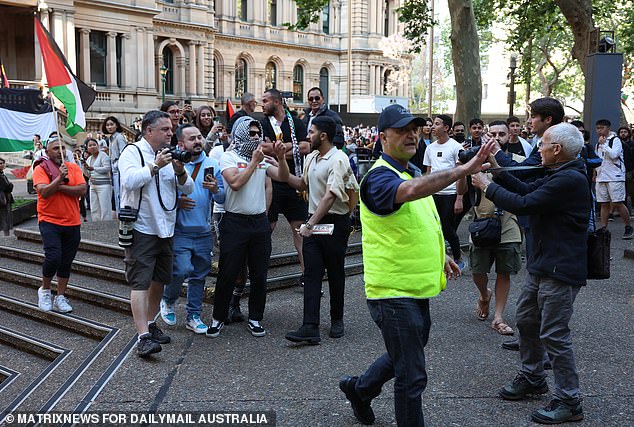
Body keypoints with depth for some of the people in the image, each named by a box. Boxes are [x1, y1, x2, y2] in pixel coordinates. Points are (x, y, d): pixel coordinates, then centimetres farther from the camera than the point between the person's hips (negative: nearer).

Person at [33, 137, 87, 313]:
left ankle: (60, 297, 20)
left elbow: (82, 190, -8)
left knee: (66, 262, 9)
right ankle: (45, 290, 9)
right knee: (53, 257, -16)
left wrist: (58, 187, -13)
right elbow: (44, 192, -16)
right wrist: (60, 178, -22)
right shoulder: (41, 169, -3)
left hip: (72, 223, 4)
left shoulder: (74, 168, 6)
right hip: (49, 221, -4)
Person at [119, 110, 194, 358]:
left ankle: (150, 323, 32)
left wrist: (180, 171, -8)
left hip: (165, 229, 7)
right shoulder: (133, 152, -5)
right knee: (140, 282, -10)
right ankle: (143, 337, -12)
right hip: (141, 229, -7)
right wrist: (155, 166, -22)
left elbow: (188, 189, 10)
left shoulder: (170, 154, 13)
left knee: (159, 279, 16)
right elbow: (130, 180, -24)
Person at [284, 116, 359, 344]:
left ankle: (337, 319, 26)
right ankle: (310, 327, -6)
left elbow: (330, 197, -22)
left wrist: (310, 225, -25)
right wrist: (282, 166, 13)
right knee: (311, 274, -2)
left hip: (335, 222, -7)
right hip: (314, 221, 7)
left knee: (335, 272, 7)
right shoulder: (311, 158, 12)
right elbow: (302, 185, 24)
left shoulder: (338, 160, -15)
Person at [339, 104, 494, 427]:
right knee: (411, 377, 0)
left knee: (403, 358, 26)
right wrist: (463, 170, -43)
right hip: (394, 292, -10)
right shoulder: (380, 177, -18)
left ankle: (359, 388, 46)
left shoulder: (413, 171, 13)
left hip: (416, 288, 10)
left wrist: (439, 255, 22)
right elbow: (411, 190, -43)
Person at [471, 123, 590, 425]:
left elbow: (523, 204, -25)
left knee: (554, 334, -4)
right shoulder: (558, 175, 10)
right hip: (542, 264, 11)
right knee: (526, 320, 20)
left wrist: (487, 186, -12)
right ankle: (532, 378, 37)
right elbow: (527, 190, 16)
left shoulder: (569, 180, -23)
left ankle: (569, 402, 8)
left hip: (560, 270, -11)